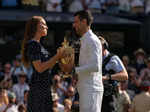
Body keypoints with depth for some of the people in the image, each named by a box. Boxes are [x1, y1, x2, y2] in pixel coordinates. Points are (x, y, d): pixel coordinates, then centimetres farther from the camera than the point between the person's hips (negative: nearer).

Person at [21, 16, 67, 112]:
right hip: (39, 88, -10)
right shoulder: (33, 44, -11)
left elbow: (47, 67, 20)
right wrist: (57, 57, -15)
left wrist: (58, 56, 9)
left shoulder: (38, 44, 18)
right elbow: (39, 68, -19)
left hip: (44, 87, 10)